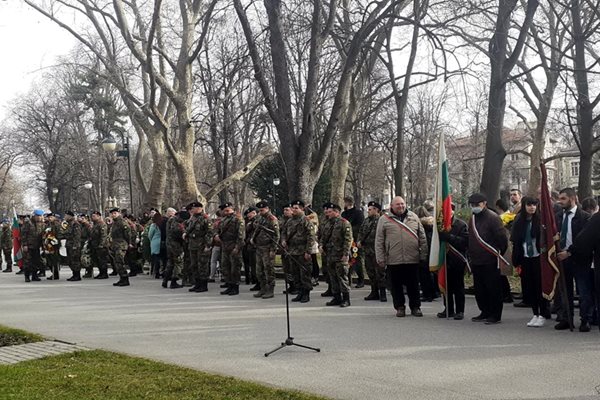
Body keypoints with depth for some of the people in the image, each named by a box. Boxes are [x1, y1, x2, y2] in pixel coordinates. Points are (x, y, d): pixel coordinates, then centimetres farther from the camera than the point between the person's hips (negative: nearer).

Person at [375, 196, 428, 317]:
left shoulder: (414, 217, 10)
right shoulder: (384, 219, 2)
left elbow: (422, 238, 11)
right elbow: (379, 241, 2)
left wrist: (423, 255, 6)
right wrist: (380, 258, -2)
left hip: (412, 259, 2)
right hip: (393, 260, -1)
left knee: (413, 285, 8)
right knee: (396, 285, 6)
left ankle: (415, 307, 21)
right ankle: (400, 307, 19)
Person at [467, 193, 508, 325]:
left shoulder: (492, 218, -11)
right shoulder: (472, 219, 13)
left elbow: (502, 237, -12)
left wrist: (499, 253, -5)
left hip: (490, 261, -8)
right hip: (476, 261, 8)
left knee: (493, 288, 0)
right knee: (479, 289, 13)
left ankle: (495, 315, 7)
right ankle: (485, 312, 24)